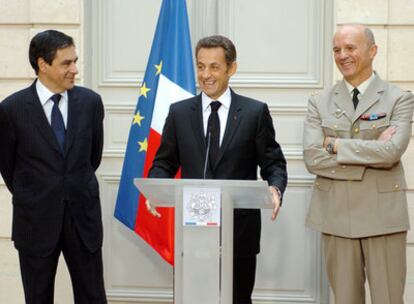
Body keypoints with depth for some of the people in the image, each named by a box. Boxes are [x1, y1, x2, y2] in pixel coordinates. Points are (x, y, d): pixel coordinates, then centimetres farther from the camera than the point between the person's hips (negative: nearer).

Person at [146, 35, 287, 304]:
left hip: (239, 229, -1)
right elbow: (164, 163, 10)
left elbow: (274, 163, 3)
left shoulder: (255, 112, 2)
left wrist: (275, 189, -18)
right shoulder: (179, 112, 8)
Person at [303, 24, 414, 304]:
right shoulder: (320, 103, 6)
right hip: (336, 215, 2)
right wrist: (372, 153, -12)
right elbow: (312, 158, -7)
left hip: (383, 215, -2)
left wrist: (336, 145, -11)